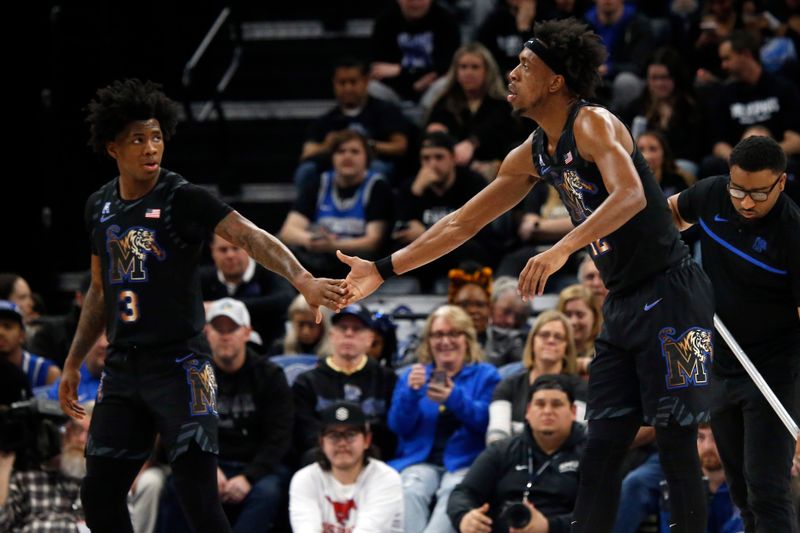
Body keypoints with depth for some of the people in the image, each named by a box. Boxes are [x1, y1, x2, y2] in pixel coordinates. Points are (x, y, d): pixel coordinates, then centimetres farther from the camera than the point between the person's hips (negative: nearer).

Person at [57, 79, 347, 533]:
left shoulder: (184, 200, -10)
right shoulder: (100, 207, 8)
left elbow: (250, 237, -25)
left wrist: (302, 280, -41)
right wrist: (74, 363, 23)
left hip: (179, 367, -6)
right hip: (123, 371, 6)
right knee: (99, 495, 7)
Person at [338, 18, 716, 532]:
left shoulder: (593, 124, -15)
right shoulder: (532, 155, 11)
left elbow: (630, 194, -33)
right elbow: (462, 223, 17)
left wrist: (562, 250, -44)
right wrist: (384, 269, 13)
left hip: (670, 294, -9)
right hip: (623, 302, 9)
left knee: (675, 439, -7)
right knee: (602, 445, 6)